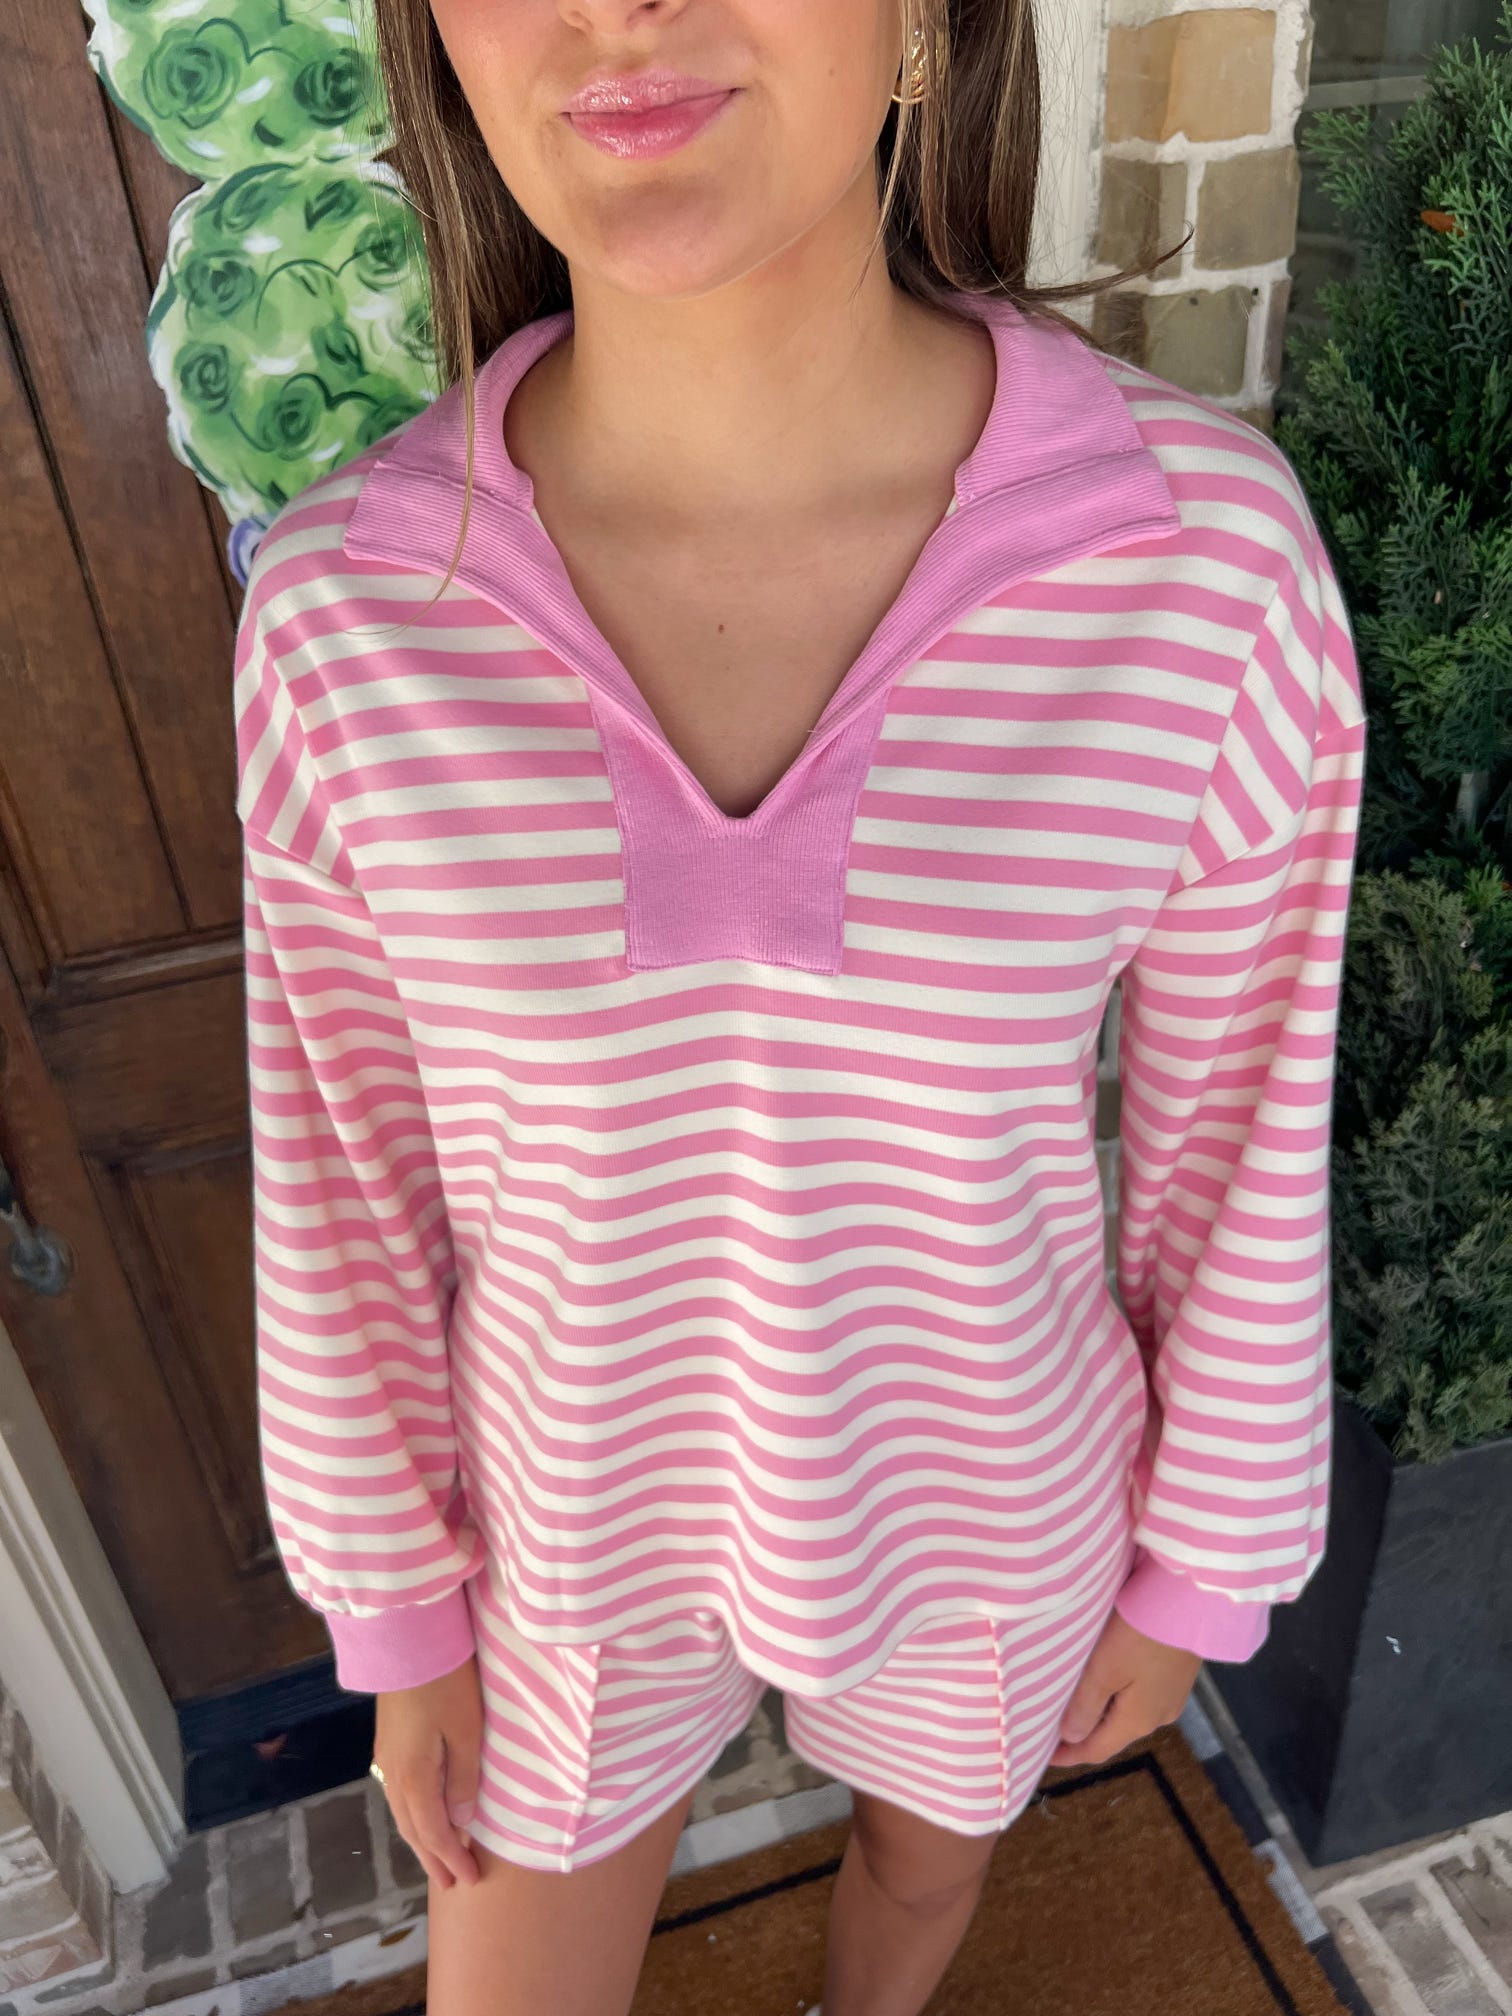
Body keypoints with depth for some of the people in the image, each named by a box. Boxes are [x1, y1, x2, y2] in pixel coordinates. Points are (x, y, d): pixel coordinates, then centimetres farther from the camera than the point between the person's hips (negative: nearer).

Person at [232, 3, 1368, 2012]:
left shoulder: (1205, 547, -24)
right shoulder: (352, 606, -21)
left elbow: (1237, 1109, -11)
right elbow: (353, 1158, -9)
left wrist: (1201, 1564, 2)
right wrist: (393, 1601, 3)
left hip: (975, 1488, 1)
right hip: (585, 1514, 1)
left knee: (925, 1843, 34)